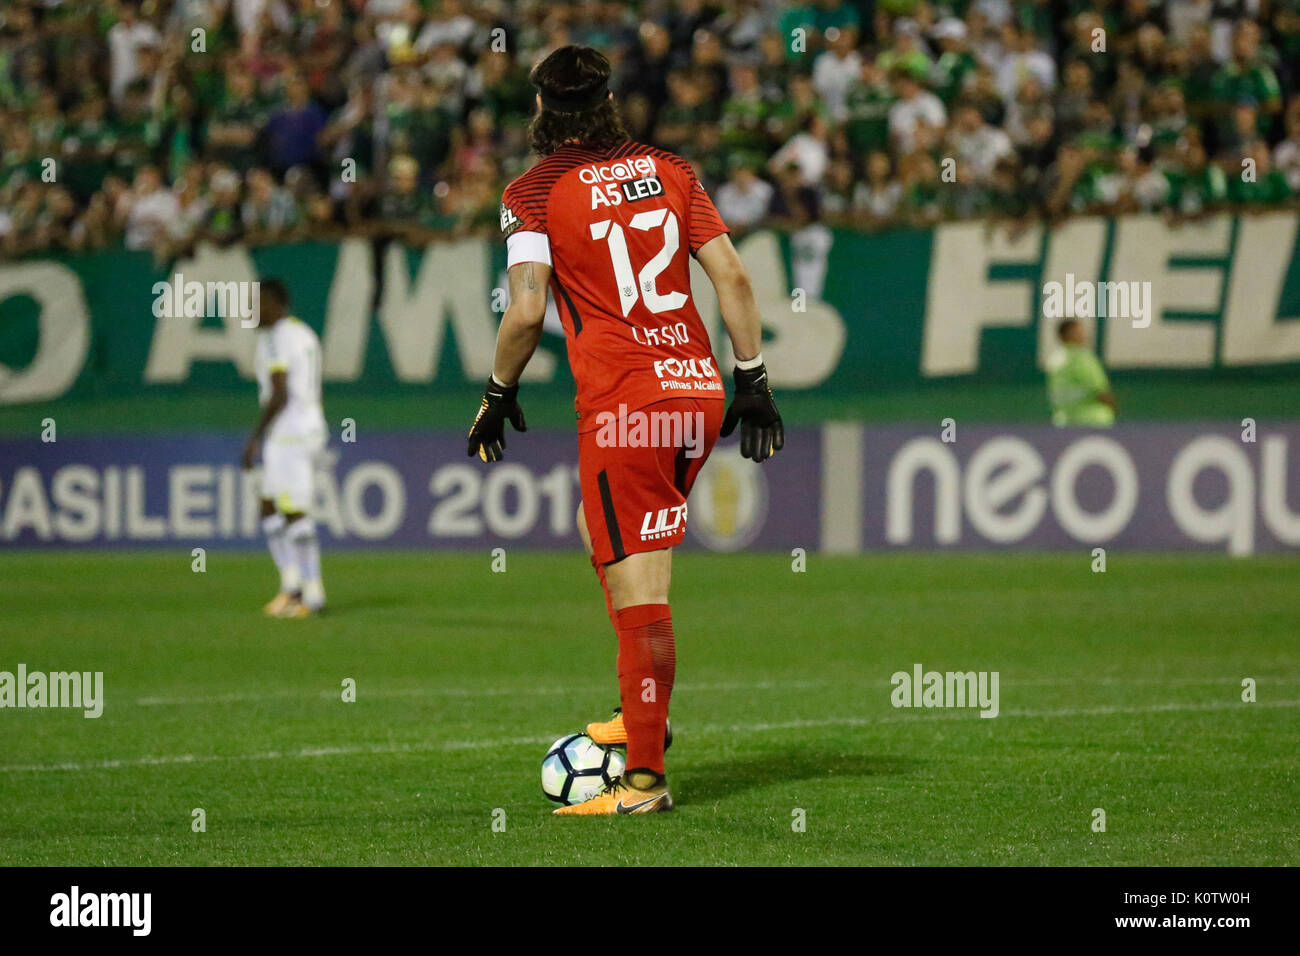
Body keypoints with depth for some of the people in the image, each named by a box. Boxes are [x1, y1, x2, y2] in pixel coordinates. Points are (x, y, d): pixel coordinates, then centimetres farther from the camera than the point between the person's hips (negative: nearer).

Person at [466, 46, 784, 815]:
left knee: (638, 591, -5)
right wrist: (754, 380, 10)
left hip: (622, 406, -6)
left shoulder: (535, 193, -3)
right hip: (698, 389, 6)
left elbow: (527, 311, -12)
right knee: (604, 536, 27)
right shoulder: (670, 171, 10)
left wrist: (499, 393, 3)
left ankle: (647, 776, -4)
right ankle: (646, 715, 27)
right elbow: (732, 274, 5)